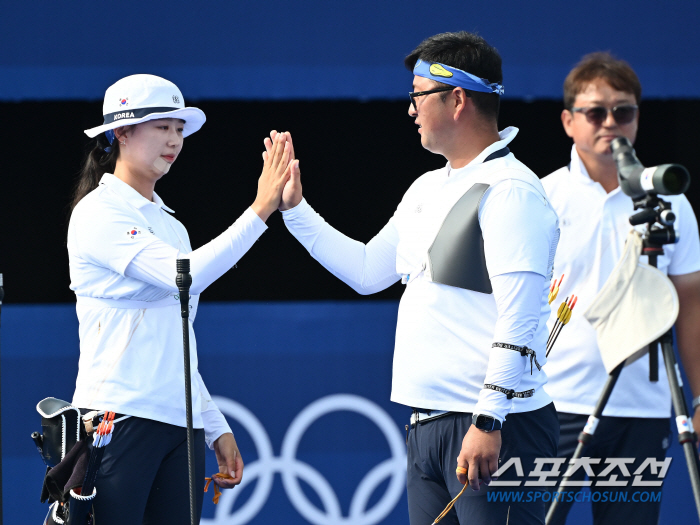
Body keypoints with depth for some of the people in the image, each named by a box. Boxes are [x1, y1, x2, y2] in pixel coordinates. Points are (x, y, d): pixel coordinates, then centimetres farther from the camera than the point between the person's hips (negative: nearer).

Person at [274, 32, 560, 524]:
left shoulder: (511, 191, -12)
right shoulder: (427, 189, 18)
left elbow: (519, 320, -19)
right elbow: (367, 270, 30)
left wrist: (489, 420, -24)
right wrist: (294, 208, 28)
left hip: (493, 429, -9)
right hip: (426, 425, 9)